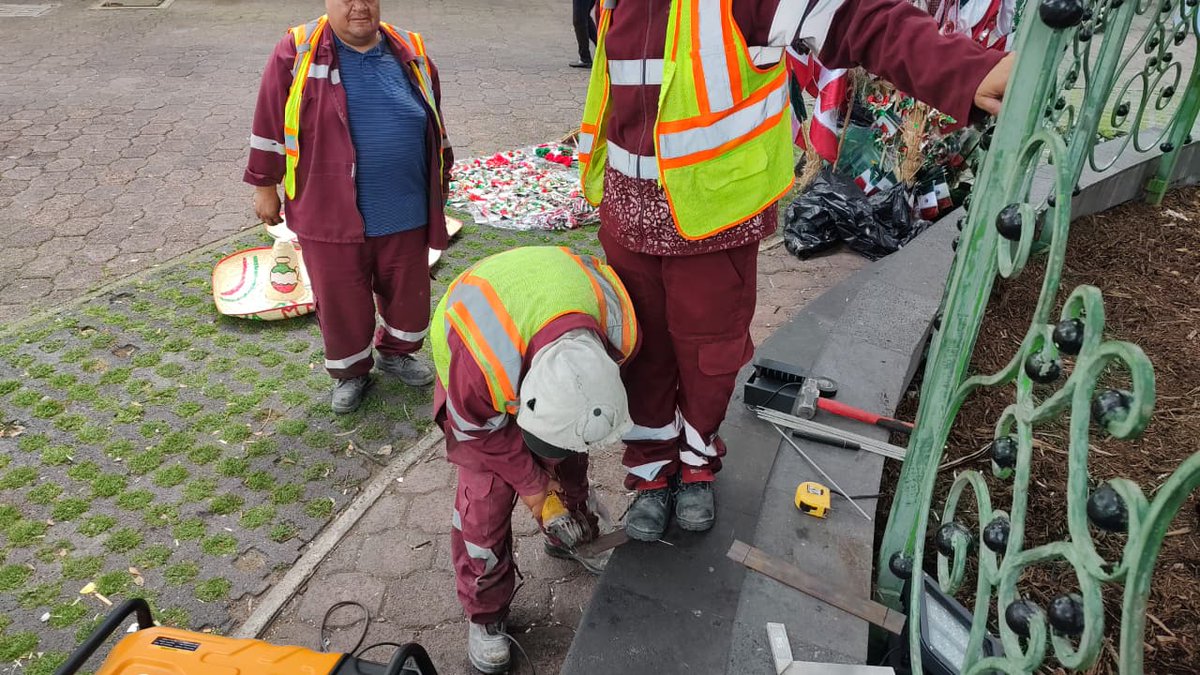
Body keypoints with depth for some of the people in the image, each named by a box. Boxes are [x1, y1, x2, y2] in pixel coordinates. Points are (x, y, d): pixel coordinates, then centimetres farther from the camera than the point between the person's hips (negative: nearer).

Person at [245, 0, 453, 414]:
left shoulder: (411, 54, 4)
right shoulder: (297, 52, -6)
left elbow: (433, 124, 15)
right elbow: (271, 122, 0)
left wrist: (439, 183, 21)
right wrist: (265, 185, 2)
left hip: (404, 212, 3)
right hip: (331, 214, -3)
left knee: (408, 294, 16)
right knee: (340, 300, 10)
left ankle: (396, 353, 44)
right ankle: (351, 371, 34)